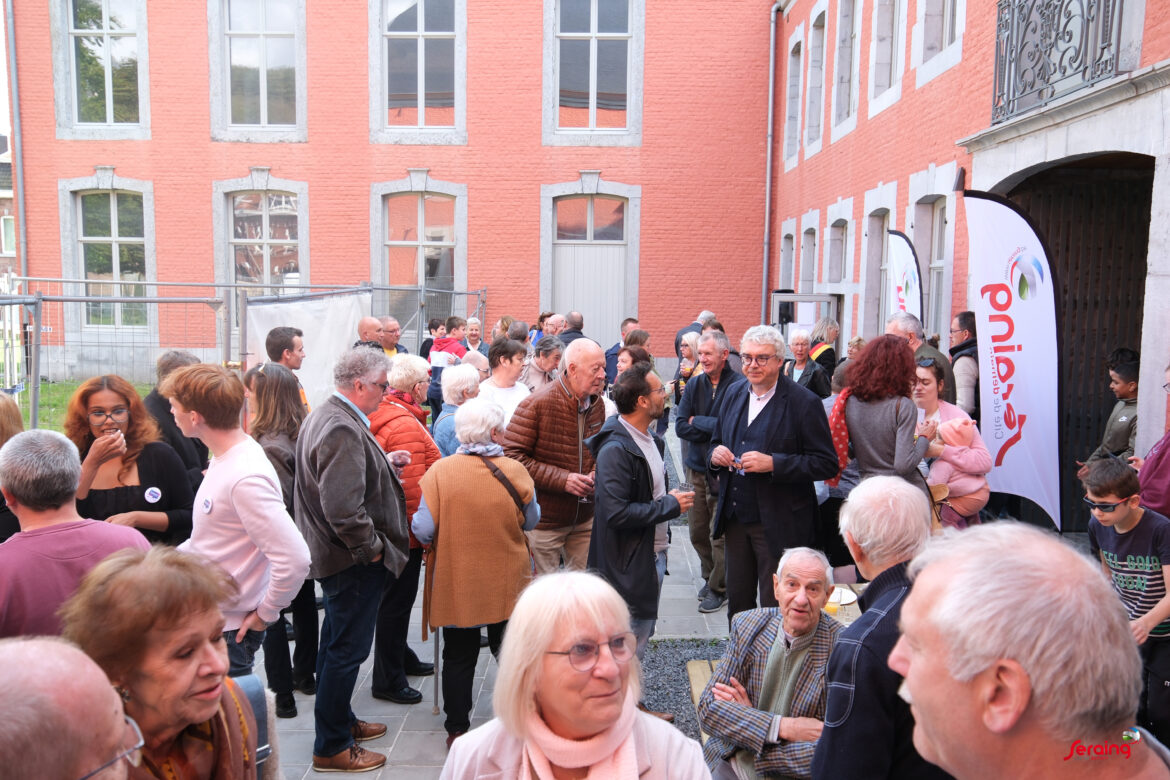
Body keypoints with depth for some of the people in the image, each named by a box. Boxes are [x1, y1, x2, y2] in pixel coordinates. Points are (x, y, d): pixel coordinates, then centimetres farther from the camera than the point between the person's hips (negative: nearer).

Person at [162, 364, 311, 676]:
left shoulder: (246, 477, -26)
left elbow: (294, 560, -30)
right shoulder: (225, 458, 3)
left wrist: (264, 613, -18)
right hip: (205, 616, 9)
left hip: (229, 630, -9)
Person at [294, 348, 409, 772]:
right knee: (347, 650, 2)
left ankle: (340, 720, 40)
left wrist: (383, 466, 10)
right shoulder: (343, 430, -26)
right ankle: (332, 747, 16)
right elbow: (343, 507, -32)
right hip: (353, 562, -11)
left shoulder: (324, 415, 9)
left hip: (335, 556, 11)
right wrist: (372, 547, -19)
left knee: (337, 644, 23)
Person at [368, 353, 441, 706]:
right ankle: (388, 680, 16)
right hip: (405, 532, -10)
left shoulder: (380, 416, 4)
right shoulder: (406, 426, -24)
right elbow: (413, 491, -25)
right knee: (397, 601, 3)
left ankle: (401, 658, 41)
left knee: (394, 598, 23)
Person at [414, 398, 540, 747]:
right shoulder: (514, 471, -11)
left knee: (458, 657, 14)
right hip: (507, 584, 1)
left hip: (455, 584, 0)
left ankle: (457, 729, 24)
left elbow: (423, 530, -14)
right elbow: (531, 521, 2)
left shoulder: (440, 472, -14)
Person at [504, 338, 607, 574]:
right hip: (545, 519, -5)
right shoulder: (537, 404, -17)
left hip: (585, 517, 6)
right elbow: (511, 455, -20)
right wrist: (562, 479, -24)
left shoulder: (597, 404, 4)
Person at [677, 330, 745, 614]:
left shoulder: (739, 385, -12)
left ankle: (719, 588, 16)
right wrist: (714, 428, -11)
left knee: (721, 534, -1)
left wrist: (698, 422, -7)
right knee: (698, 532, 13)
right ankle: (709, 577, 33)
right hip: (697, 466, 6)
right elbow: (680, 427, 1)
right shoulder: (694, 384, 7)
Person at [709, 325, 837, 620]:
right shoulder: (734, 394, 8)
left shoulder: (804, 403, -12)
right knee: (737, 601, 18)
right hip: (735, 518, 6)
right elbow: (716, 441, 20)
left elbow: (826, 463, -14)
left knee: (775, 608, 7)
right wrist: (716, 453, -4)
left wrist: (773, 463, -24)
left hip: (779, 525, -6)